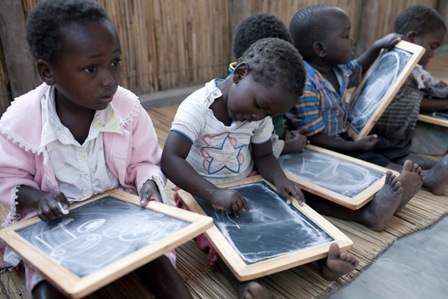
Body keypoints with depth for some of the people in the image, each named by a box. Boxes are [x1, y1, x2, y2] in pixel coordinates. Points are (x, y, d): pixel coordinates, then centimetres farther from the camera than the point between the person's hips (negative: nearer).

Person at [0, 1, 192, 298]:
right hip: (55, 223, 0)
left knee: (155, 258, -17)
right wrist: (35, 197, -23)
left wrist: (148, 183, -22)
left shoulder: (128, 106, -14)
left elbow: (144, 162, -1)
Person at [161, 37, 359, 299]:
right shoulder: (197, 107, -23)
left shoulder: (259, 113, -5)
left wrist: (279, 179, -20)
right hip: (202, 193, -4)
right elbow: (170, 160, -32)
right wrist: (214, 194, -44)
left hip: (246, 187, 5)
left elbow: (264, 156, 3)